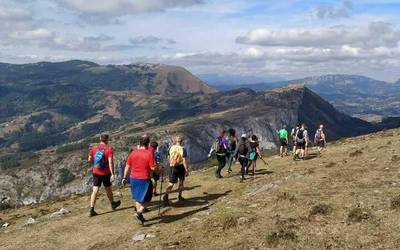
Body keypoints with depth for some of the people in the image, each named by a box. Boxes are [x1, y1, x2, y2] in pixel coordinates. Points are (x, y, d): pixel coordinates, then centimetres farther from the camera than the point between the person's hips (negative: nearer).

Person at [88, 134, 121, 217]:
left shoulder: (94, 148, 0)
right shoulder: (109, 149, -13)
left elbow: (89, 160, 8)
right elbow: (110, 162, -20)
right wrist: (112, 174, -20)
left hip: (96, 172, 3)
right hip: (106, 173, -3)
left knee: (95, 190, 3)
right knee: (108, 189, 16)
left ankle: (91, 210, -4)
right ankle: (113, 204, 39)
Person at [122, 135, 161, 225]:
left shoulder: (133, 152, 1)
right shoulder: (149, 153, -14)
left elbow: (127, 166, 6)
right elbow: (153, 168, -16)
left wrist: (125, 178, 14)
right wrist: (159, 169, 5)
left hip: (134, 179, 5)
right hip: (144, 179, -5)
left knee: (138, 198, 19)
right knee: (145, 199, 7)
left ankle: (140, 216, 27)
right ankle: (139, 213, -13)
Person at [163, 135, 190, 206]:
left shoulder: (171, 148, -2)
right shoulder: (183, 149, -15)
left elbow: (169, 158, 10)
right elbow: (185, 161, -17)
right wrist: (187, 170, -10)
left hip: (172, 167, 3)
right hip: (180, 167, -3)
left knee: (171, 183, 3)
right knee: (181, 182, 19)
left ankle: (166, 196, -17)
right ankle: (179, 196, 28)